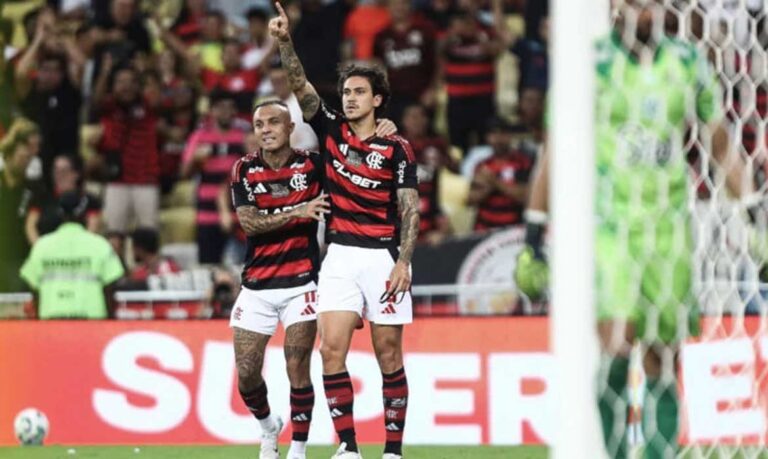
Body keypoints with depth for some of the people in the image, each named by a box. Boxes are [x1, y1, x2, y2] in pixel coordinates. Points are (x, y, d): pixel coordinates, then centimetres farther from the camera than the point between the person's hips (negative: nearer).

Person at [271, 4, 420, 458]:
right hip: (341, 256, 3)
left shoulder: (396, 148, -1)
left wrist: (403, 262, -13)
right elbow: (301, 86, -2)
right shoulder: (332, 130, 8)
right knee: (332, 348, -9)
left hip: (383, 257, -3)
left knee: (389, 356, 1)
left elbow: (410, 208, -4)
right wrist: (285, 41, -16)